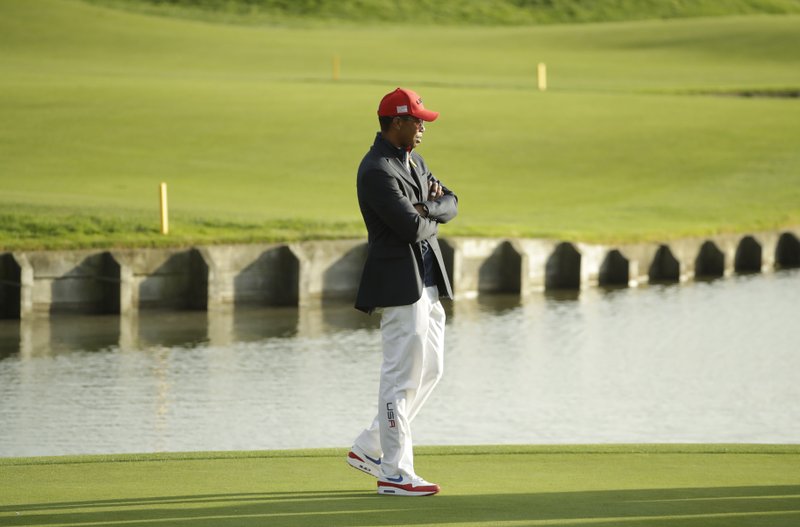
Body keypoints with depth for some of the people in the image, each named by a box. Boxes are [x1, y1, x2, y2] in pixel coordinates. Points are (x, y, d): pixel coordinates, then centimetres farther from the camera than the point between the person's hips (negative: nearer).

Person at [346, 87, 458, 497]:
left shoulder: (412, 160, 15)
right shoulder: (376, 170, -17)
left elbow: (450, 204, 13)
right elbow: (411, 228, -23)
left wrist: (428, 209, -9)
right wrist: (427, 219, -1)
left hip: (426, 283, 10)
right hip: (399, 284, -10)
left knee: (430, 369, 14)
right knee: (401, 375, -7)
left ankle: (369, 449, 22)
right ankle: (394, 474, -4)